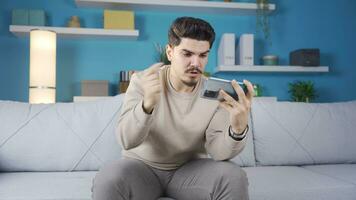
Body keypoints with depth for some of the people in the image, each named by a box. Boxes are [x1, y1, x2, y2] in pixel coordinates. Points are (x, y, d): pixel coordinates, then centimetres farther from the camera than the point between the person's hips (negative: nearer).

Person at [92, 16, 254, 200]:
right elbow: (127, 140, -22)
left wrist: (238, 129, -41)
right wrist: (147, 104, -42)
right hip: (142, 166, -1)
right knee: (107, 179, -31)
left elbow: (218, 152, -18)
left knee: (234, 177, -24)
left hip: (189, 169, 2)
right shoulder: (142, 81, -11)